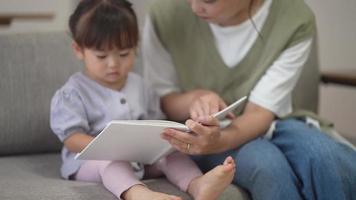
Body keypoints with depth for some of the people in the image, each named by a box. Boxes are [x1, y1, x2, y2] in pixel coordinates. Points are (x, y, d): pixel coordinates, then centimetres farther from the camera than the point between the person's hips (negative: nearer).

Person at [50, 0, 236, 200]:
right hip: (92, 160, -5)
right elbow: (71, 138, -13)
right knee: (109, 161, -37)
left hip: (142, 157, 6)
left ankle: (198, 184, -47)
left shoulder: (140, 86, 11)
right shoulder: (73, 93, -6)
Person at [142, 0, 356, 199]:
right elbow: (158, 98, -3)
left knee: (328, 158, -33)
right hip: (199, 132, 0)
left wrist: (219, 141, -38)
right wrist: (194, 98, -26)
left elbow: (261, 112, -16)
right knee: (267, 163, -34)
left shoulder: (297, 19, -16)